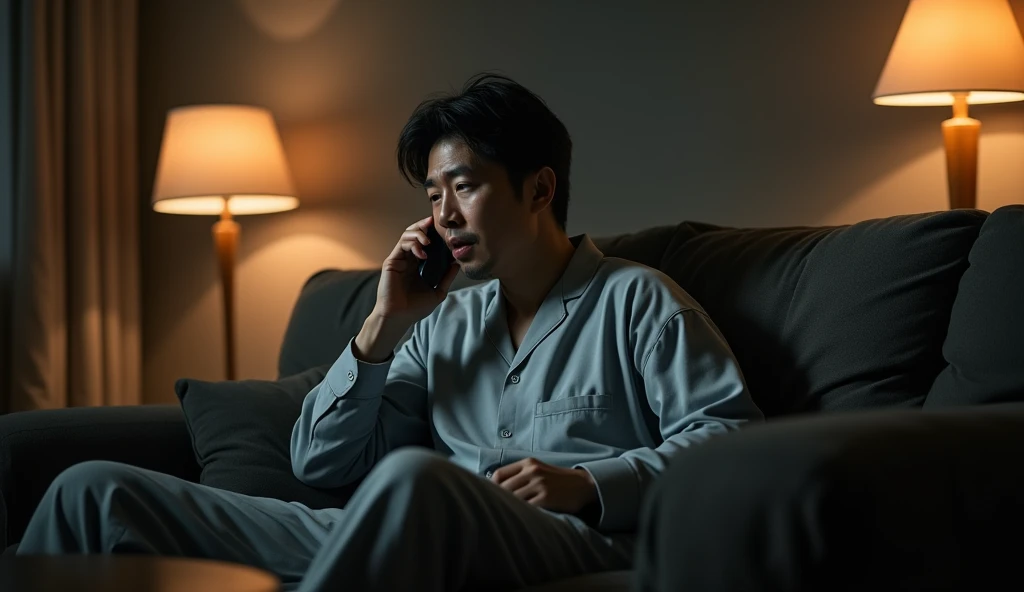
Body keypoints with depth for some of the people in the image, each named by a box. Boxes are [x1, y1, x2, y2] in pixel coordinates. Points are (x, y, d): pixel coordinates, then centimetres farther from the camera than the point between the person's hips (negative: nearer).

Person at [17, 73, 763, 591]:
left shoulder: (635, 300, 12)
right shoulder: (446, 323, 27)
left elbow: (730, 434, 0)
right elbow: (322, 461, 21)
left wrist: (588, 485, -13)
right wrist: (384, 328, 11)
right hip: (410, 532, 6)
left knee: (416, 476, -45)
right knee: (96, 490, -4)